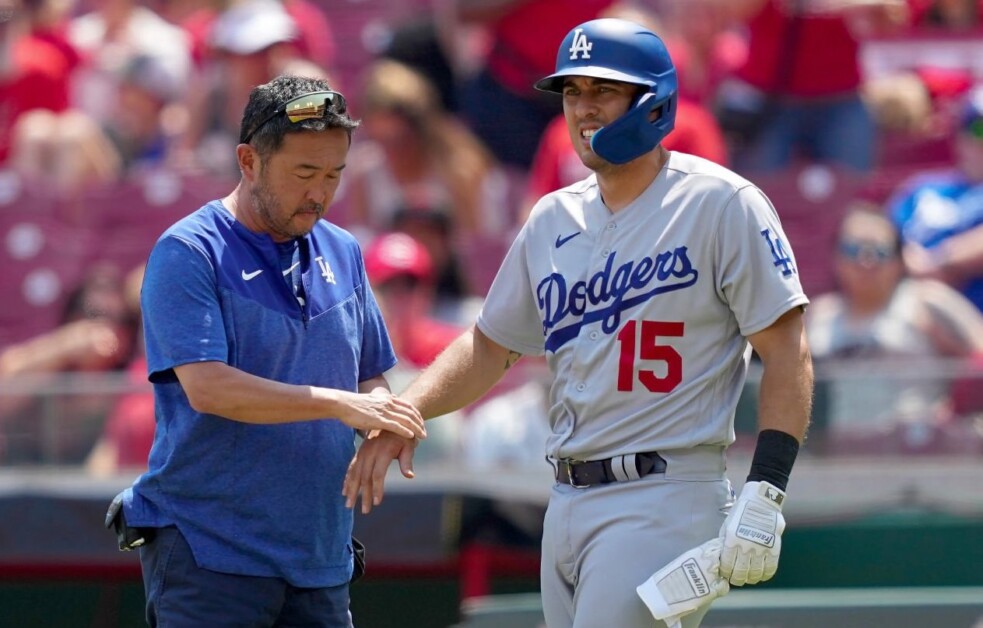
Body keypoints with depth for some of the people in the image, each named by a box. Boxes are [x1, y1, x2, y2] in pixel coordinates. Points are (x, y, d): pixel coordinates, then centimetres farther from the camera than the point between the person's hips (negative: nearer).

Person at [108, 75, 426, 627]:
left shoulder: (343, 254, 14)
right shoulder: (189, 253, -7)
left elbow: (372, 378, 22)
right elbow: (207, 388, -18)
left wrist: (383, 428, -3)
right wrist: (337, 404, -23)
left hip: (320, 560, 6)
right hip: (207, 555, -6)